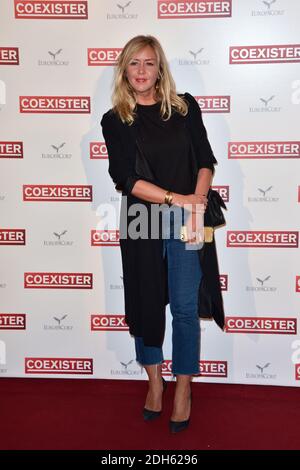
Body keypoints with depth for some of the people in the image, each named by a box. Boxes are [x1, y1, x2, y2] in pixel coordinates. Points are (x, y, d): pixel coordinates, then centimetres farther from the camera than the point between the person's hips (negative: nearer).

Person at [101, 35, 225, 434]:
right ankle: (155, 381, 30)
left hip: (187, 220, 0)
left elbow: (205, 160, 3)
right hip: (142, 221, 0)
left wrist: (197, 201, -15)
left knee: (185, 306, 2)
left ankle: (184, 388, 20)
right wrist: (175, 198, -16)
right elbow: (125, 177, -6)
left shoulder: (185, 106, 7)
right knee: (146, 302, 10)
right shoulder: (114, 120, 3)